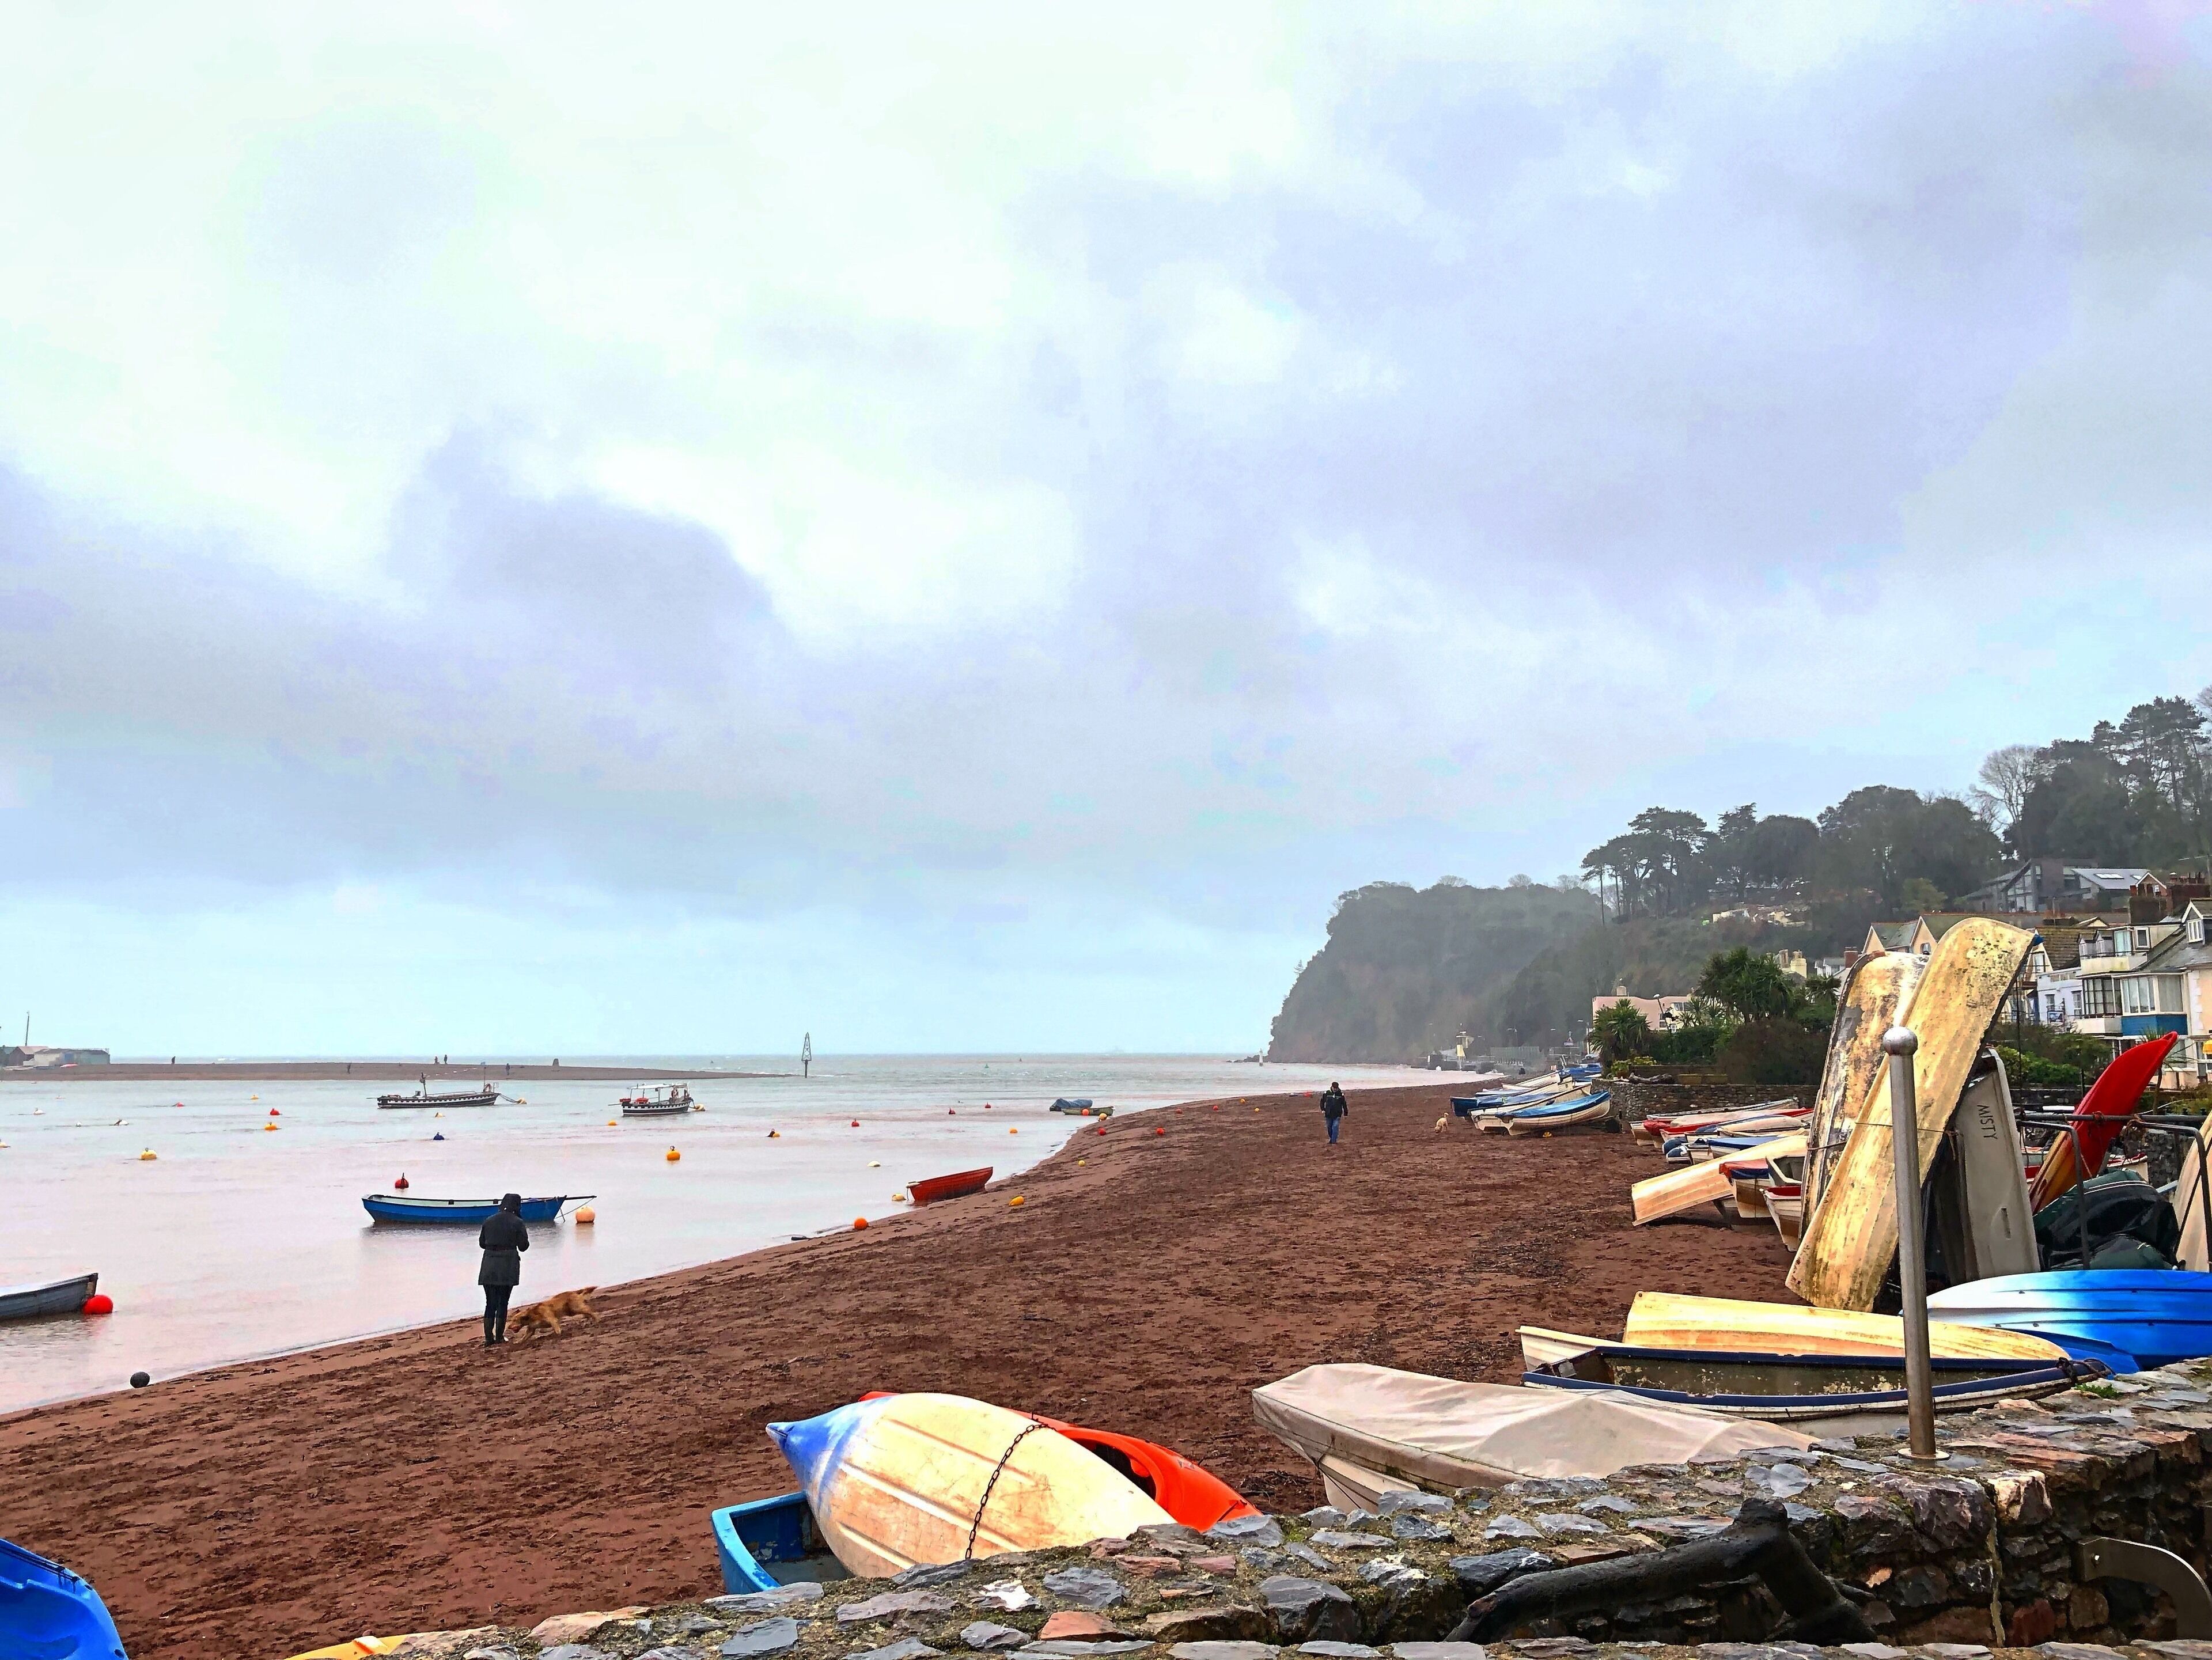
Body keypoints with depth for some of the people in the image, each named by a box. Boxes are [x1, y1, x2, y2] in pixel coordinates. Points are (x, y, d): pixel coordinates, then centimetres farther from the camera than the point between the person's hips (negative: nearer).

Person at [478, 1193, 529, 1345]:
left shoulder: (489, 1222, 7)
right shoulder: (517, 1223, -6)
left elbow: (482, 1243, 14)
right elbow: (523, 1246, -3)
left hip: (489, 1267, 3)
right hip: (508, 1267, -3)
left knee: (490, 1303, 9)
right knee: (503, 1302, 6)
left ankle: (489, 1337, 5)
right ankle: (499, 1337, 9)